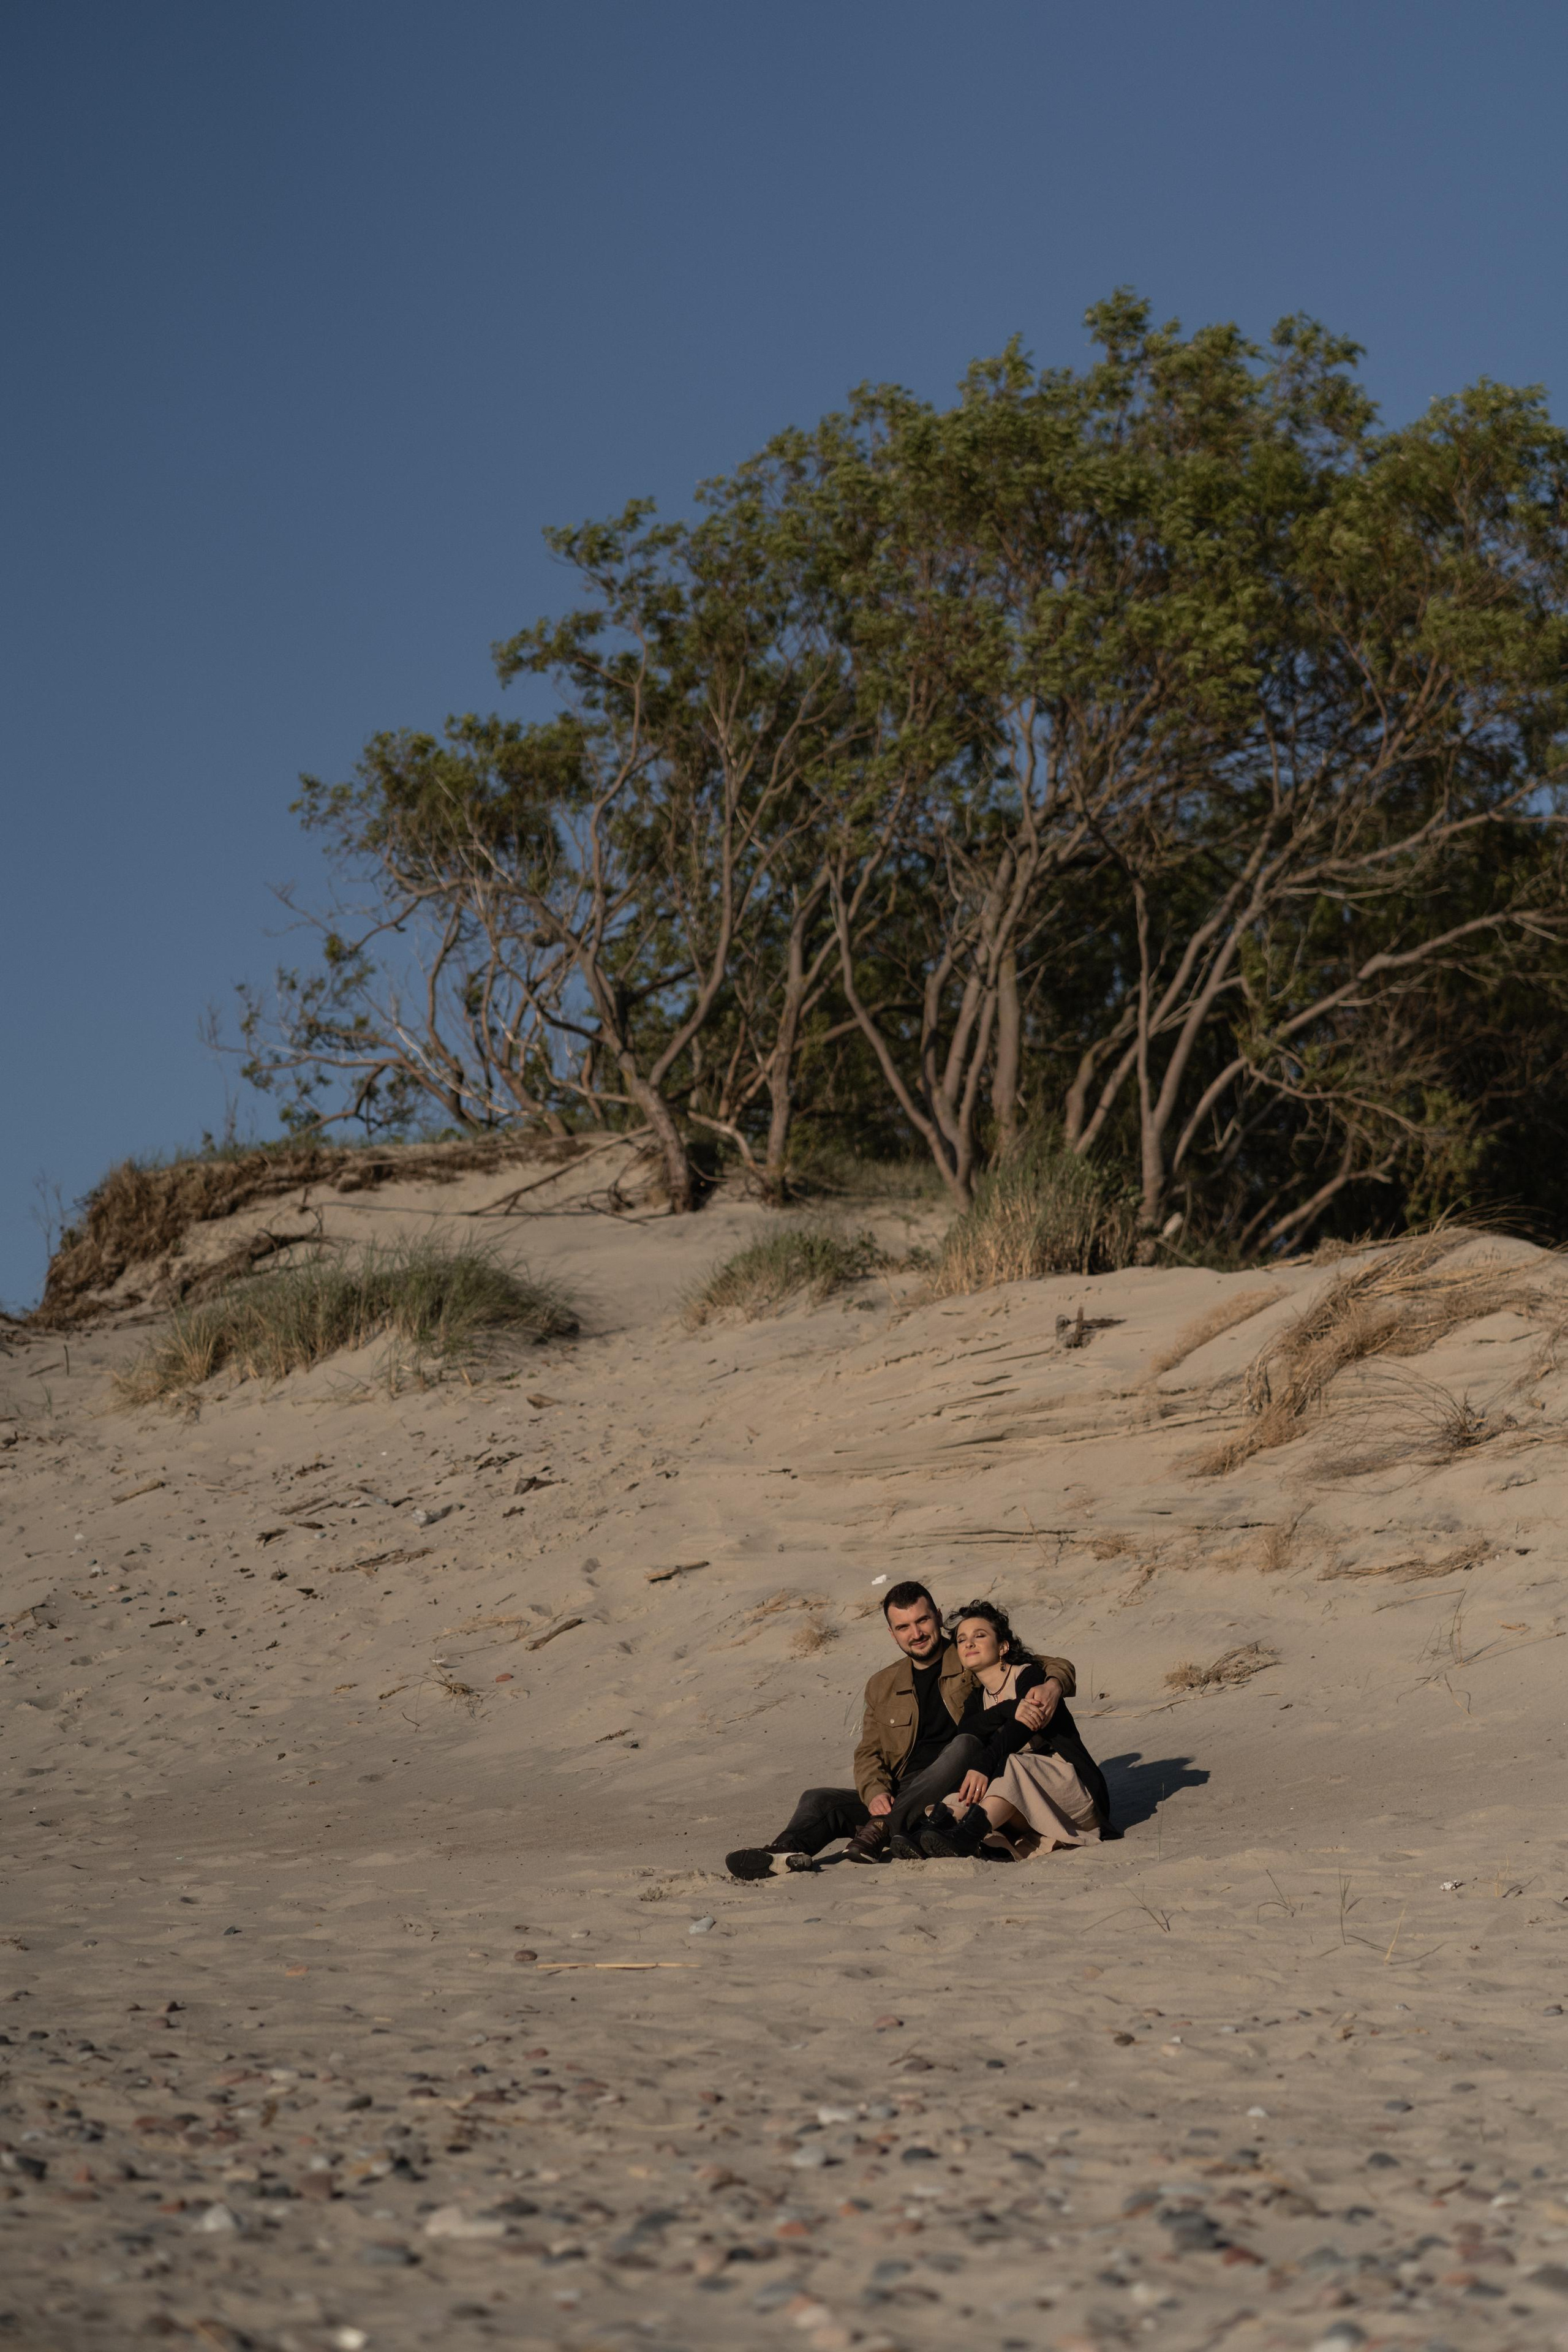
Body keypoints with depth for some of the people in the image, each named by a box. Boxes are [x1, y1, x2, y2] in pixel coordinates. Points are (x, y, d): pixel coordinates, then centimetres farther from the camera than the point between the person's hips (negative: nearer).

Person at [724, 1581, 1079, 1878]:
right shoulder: (882, 1686, 21)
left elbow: (1058, 1667, 5)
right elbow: (869, 1753, 15)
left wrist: (1052, 1686, -21)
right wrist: (876, 1793, -9)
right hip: (899, 1797, 4)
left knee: (965, 1744, -34)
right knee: (819, 1800, -16)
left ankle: (881, 1830, -45)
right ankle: (787, 1851, -49)